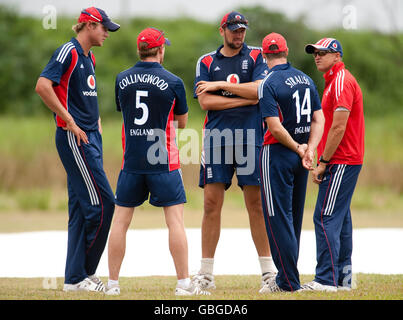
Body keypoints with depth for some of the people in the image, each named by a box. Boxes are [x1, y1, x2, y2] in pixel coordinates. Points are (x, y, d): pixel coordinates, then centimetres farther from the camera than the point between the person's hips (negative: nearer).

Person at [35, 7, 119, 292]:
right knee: (101, 203, -11)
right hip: (74, 139, -10)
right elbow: (43, 85, -22)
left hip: (90, 139, 10)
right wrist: (70, 123, -19)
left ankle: (76, 278, 12)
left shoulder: (89, 58, 18)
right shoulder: (68, 52, -10)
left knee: (82, 208, 9)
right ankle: (84, 272, -4)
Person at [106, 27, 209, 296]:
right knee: (175, 220, -1)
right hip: (163, 163, -3)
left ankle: (113, 283, 9)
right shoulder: (173, 82, -7)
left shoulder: (122, 80, 3)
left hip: (131, 161, 3)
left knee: (121, 221, 8)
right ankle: (184, 284, -4)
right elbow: (182, 122, 6)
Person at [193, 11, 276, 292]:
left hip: (250, 137, -1)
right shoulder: (206, 62, 11)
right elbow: (206, 101, -2)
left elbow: (260, 89, -7)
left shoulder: (256, 57, 10)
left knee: (256, 203, 0)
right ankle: (206, 272, 1)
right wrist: (247, 99, -6)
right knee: (212, 204, -2)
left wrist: (220, 85, -6)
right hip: (216, 138, 1)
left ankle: (268, 268, 5)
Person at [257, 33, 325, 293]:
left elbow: (275, 127, -20)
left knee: (277, 217, -3)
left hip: (278, 154, -7)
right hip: (300, 157, 7)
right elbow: (319, 119, 4)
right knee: (294, 216, 14)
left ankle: (289, 281, -5)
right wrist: (309, 150, -5)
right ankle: (289, 277, 20)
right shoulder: (306, 79, 8)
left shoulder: (269, 84, -13)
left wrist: (297, 148, -9)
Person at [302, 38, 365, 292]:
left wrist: (323, 162, -17)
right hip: (346, 162, 11)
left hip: (340, 163, -11)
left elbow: (339, 127, -20)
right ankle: (343, 278, 14)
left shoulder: (342, 82, -13)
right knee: (340, 218, 11)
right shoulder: (334, 81, 20)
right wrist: (323, 162, 17)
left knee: (325, 218, -12)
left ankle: (327, 279, -14)